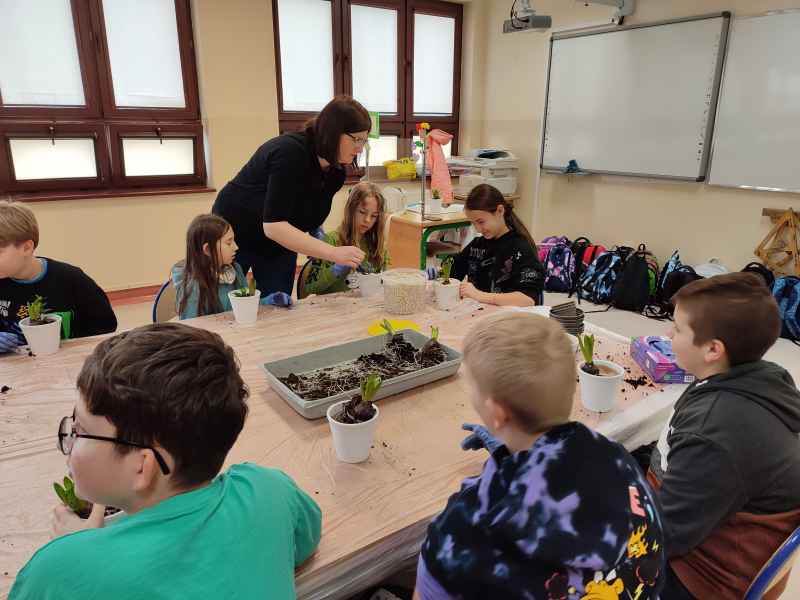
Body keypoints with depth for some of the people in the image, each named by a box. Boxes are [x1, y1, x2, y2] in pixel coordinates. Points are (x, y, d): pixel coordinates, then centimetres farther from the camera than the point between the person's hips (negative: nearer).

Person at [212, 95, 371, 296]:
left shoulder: (336, 172, -9)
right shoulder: (289, 152, -31)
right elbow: (273, 225, -38)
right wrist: (333, 253, -42)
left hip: (280, 243, 6)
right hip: (234, 234, -6)